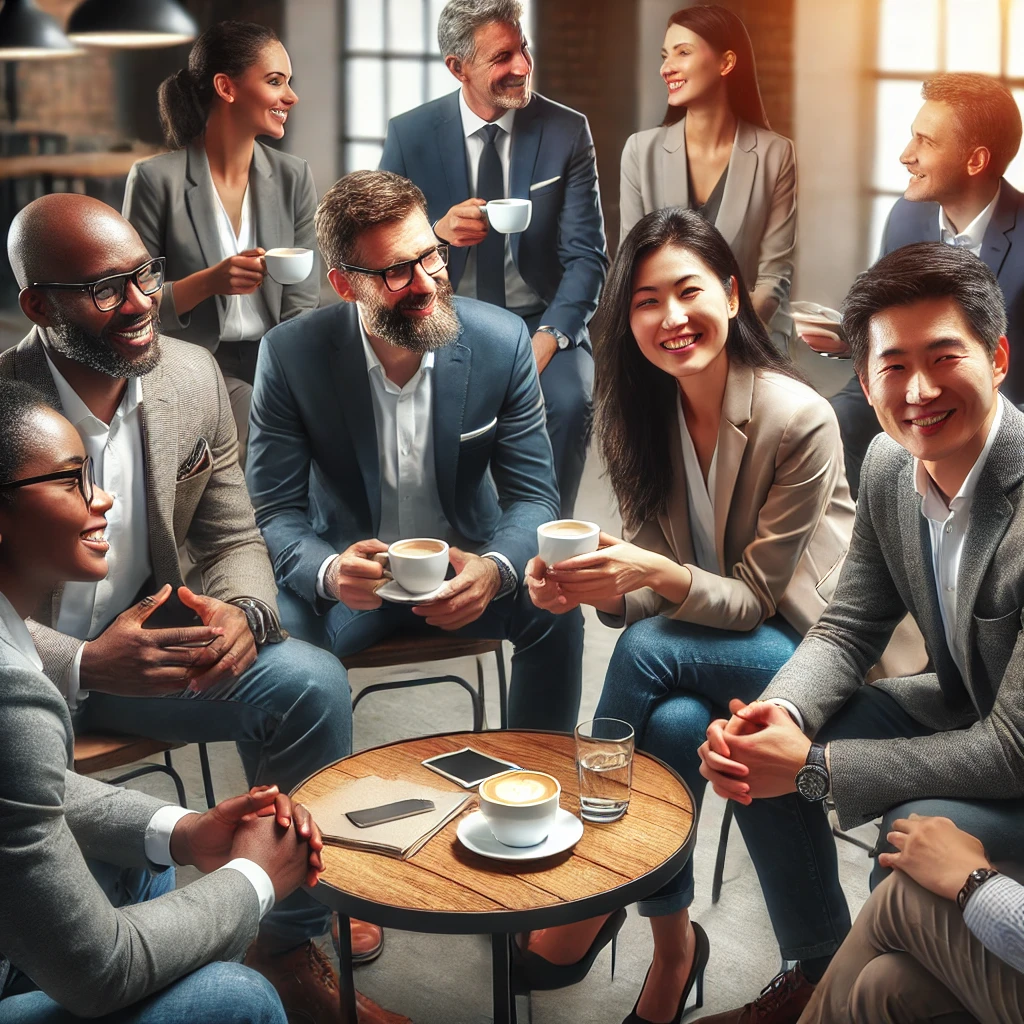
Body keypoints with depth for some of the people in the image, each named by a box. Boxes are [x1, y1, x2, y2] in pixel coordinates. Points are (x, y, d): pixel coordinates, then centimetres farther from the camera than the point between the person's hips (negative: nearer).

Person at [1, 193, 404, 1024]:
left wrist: (242, 612, -17)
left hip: (145, 642, 5)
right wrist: (86, 665, -30)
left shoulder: (192, 377, -3)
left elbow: (233, 539, 6)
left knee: (310, 682, -16)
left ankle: (291, 942, 2)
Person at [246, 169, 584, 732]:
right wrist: (329, 571, -35)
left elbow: (533, 495, -9)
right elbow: (275, 512, -11)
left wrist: (494, 569, -32)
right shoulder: (291, 354, -15)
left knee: (555, 612, -26)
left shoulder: (502, 341, -12)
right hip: (351, 574, -1)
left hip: (465, 564, 1)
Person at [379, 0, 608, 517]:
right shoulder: (409, 134, 0)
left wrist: (549, 336, -21)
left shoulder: (567, 131, -1)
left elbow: (586, 256, -4)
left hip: (538, 322, 0)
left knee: (568, 401, -30)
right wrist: (437, 232, -22)